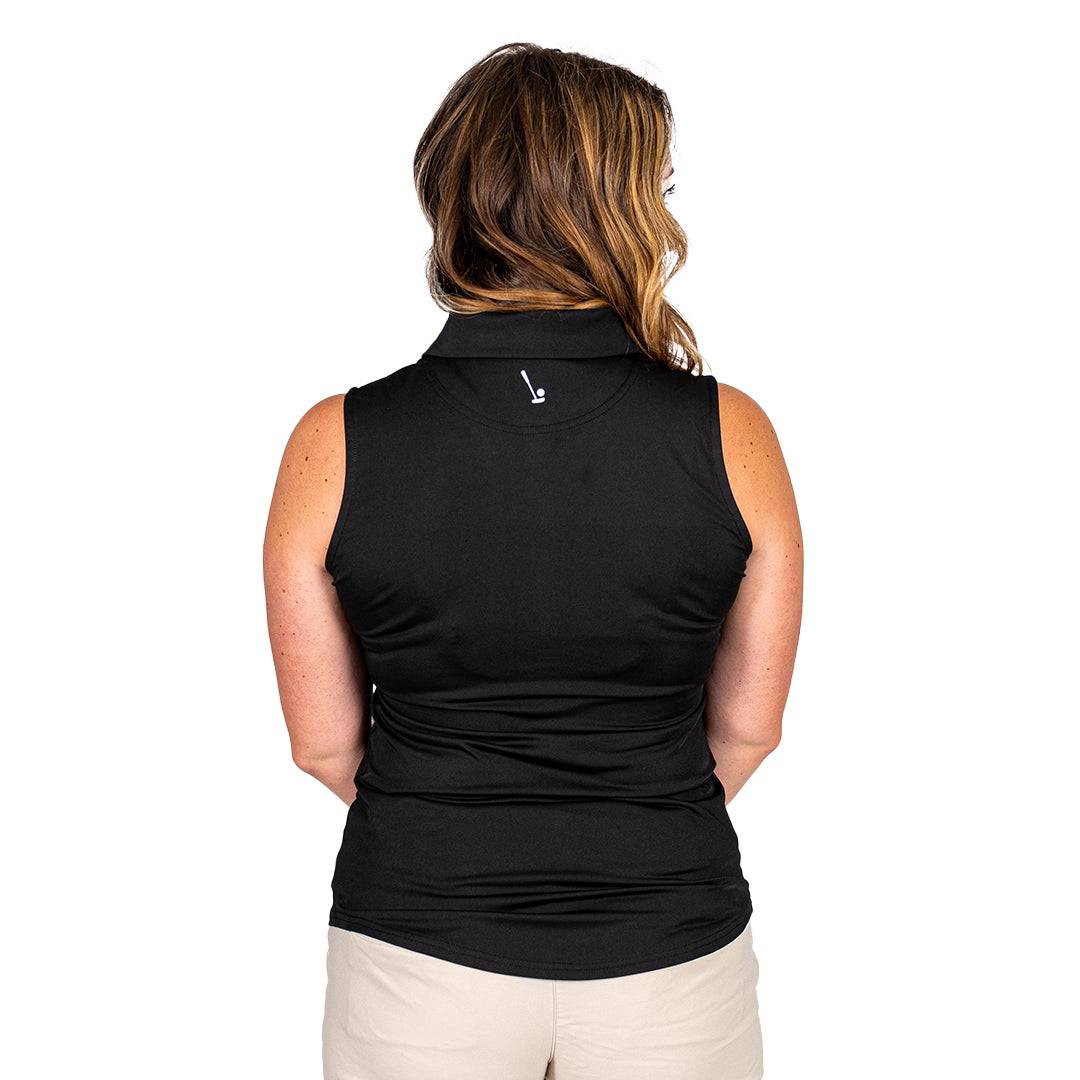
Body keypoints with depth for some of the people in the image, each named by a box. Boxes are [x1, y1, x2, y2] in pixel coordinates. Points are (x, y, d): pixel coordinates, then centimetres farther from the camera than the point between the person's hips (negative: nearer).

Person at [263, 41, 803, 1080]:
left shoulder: (335, 445, -14)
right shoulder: (731, 435, -14)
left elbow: (324, 743, -4)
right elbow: (749, 726, -3)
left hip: (420, 948, 0)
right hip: (669, 953, 1)